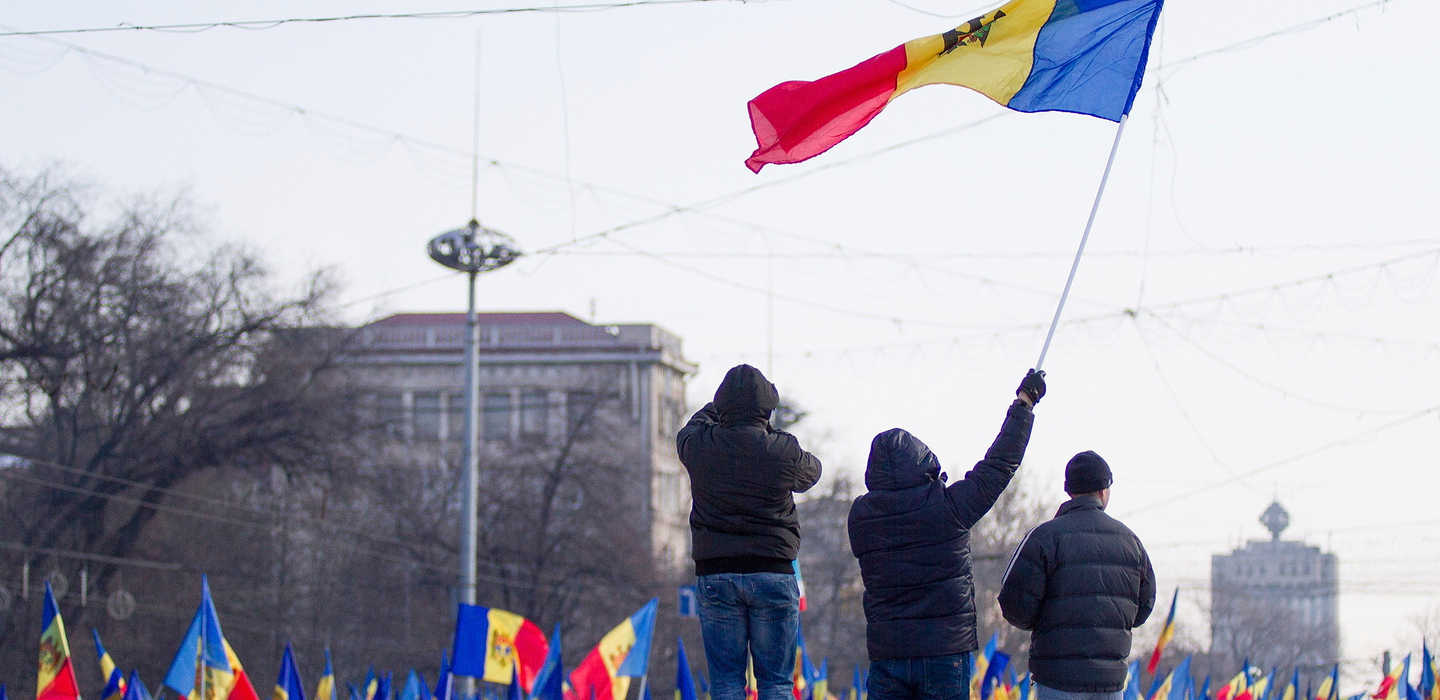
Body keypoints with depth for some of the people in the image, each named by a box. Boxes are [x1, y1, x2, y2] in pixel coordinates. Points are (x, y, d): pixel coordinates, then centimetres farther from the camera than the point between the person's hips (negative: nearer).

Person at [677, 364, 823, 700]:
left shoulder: (699, 446, -4)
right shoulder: (784, 451, -8)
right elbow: (811, 472, 16)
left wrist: (718, 407, 37)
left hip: (715, 574, 1)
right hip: (774, 573, -1)